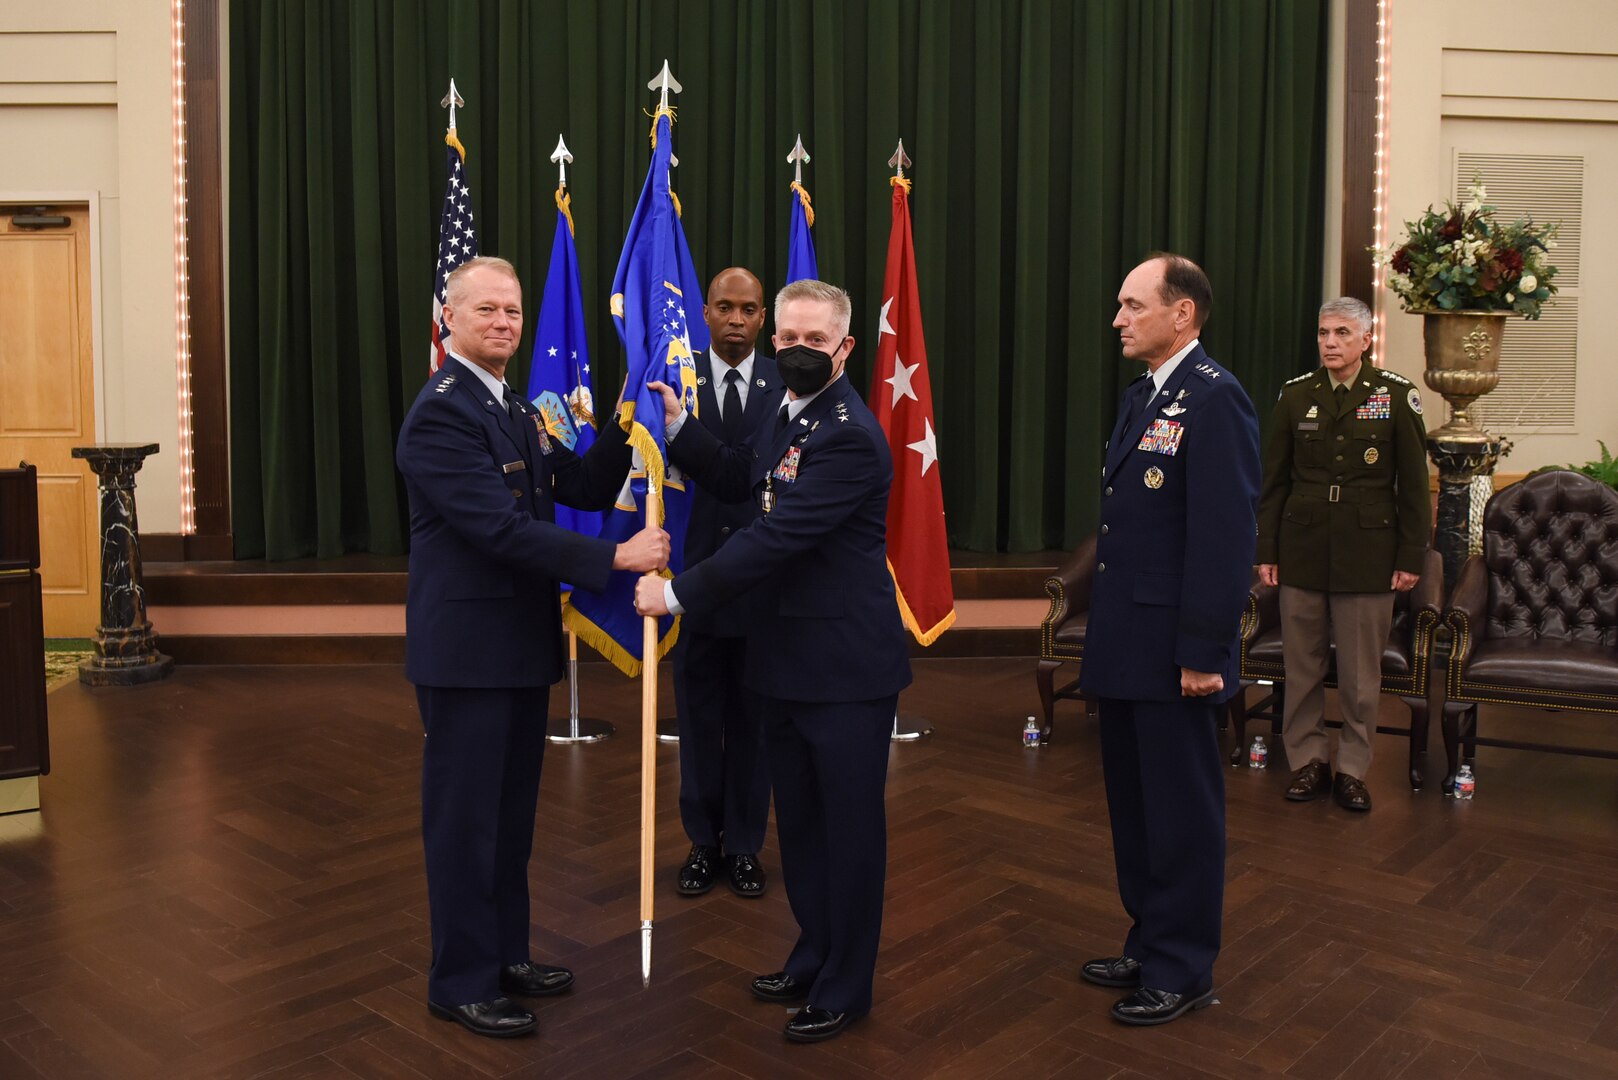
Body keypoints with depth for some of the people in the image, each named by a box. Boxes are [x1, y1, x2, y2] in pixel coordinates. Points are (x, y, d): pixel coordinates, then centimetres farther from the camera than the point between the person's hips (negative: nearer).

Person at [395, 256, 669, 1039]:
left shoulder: (515, 409, 13)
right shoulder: (441, 413, -16)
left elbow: (584, 489, 9)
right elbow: (501, 529, -24)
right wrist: (614, 557, -24)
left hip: (520, 644, 9)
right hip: (466, 649, -9)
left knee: (511, 812, 17)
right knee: (465, 816, 3)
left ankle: (505, 953, 32)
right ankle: (462, 982, 18)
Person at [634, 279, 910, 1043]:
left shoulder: (849, 435, -21)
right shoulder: (790, 414, 9)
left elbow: (776, 537, -25)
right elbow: (738, 480, 21)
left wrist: (677, 592, -20)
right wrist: (676, 424, 8)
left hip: (847, 665, -9)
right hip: (788, 659, 9)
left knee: (849, 827, 7)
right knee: (799, 821, 20)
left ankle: (845, 989, 24)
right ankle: (814, 958, 39)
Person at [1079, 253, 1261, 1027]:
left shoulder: (1215, 399, -15)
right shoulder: (1143, 396, 13)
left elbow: (1224, 537, -20)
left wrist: (1203, 652, -20)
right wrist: (1103, 631, 15)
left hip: (1172, 652, -9)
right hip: (1126, 646, 9)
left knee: (1181, 811, 6)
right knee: (1135, 805, 18)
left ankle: (1183, 970, 21)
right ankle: (1149, 944, 33)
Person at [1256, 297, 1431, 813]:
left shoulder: (1396, 395, 0)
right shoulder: (1295, 396, 4)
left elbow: (1413, 484, 1)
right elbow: (1273, 481, 7)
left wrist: (1412, 556, -2)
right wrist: (1266, 551, 3)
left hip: (1367, 554, -1)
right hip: (1303, 551, 2)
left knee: (1361, 674, 5)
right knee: (1302, 667, 7)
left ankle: (1352, 770, 18)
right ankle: (1307, 762, 21)